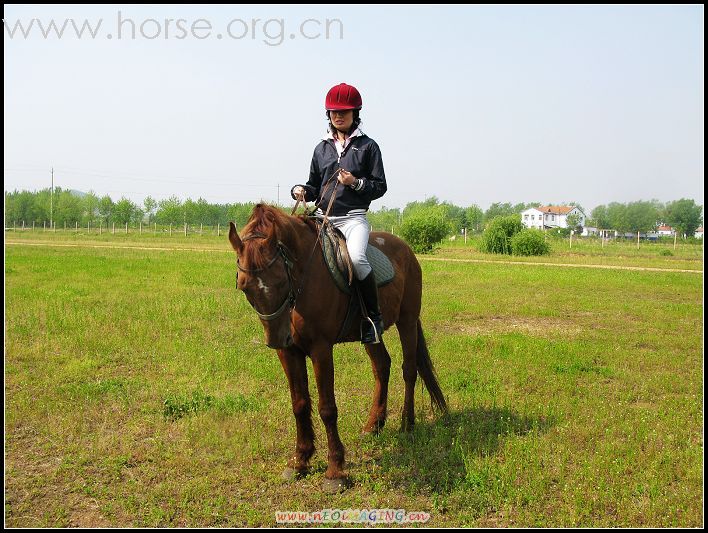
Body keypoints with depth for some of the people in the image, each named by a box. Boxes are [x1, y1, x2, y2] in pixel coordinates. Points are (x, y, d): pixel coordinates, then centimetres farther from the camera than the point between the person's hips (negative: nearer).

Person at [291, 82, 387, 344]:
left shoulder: (367, 146, 5)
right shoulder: (322, 148, 16)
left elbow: (380, 186, 3)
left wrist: (356, 183, -14)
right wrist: (300, 190, -1)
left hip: (353, 218, -5)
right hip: (322, 218, 5)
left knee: (356, 256, -32)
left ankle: (374, 316, -17)